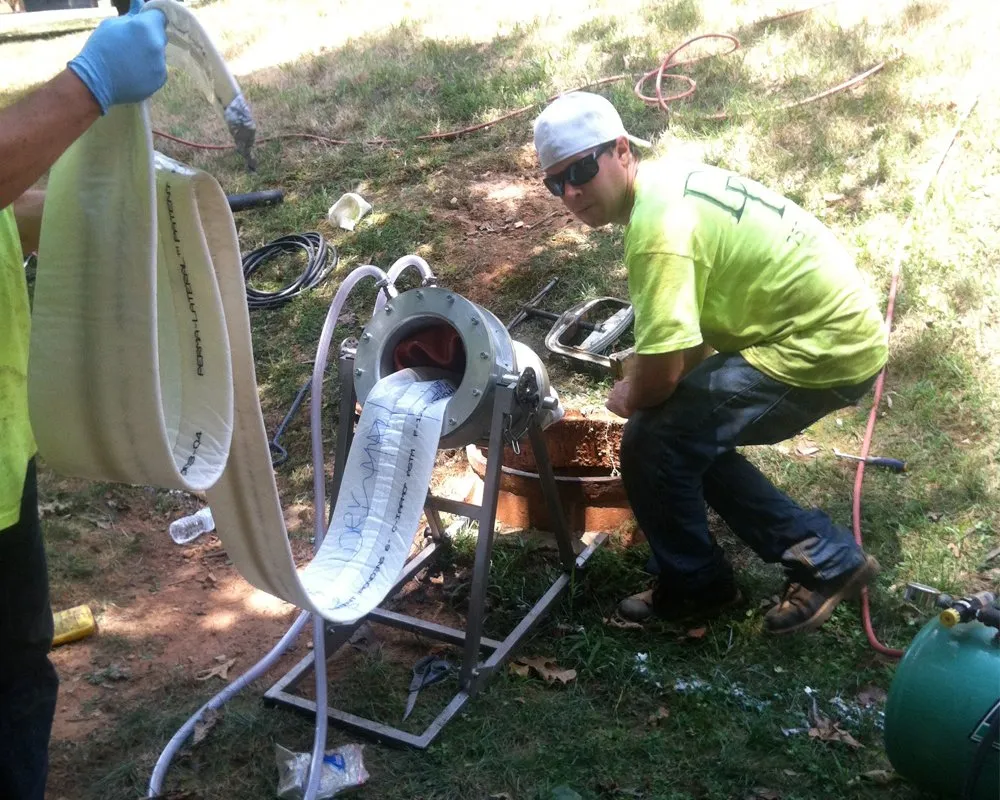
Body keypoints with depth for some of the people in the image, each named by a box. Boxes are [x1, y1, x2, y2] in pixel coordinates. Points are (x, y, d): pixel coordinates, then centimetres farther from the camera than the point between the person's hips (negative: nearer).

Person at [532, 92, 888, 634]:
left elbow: (662, 370, -26)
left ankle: (692, 586, 13)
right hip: (830, 322, 10)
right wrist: (643, 385, 7)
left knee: (654, 440, -12)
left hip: (826, 349, -10)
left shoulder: (658, 226, -24)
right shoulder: (667, 178, 7)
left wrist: (628, 398, -4)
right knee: (689, 433, 15)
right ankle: (824, 554, 20)